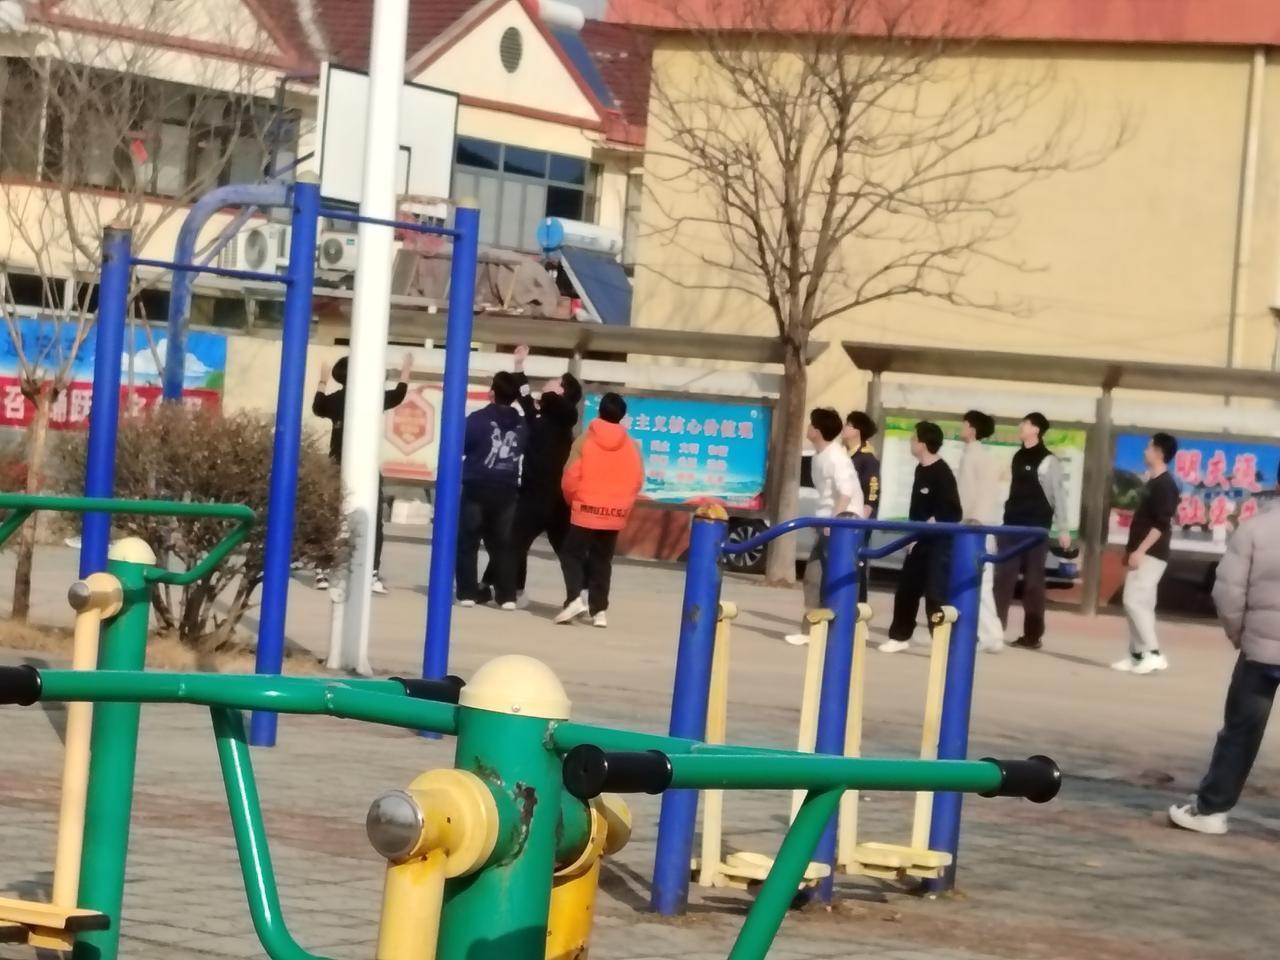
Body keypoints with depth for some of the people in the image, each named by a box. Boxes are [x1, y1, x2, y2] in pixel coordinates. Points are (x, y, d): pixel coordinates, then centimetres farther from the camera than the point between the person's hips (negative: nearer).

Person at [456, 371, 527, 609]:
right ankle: (507, 596, 6)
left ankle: (468, 592, 0)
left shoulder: (478, 419, -10)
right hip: (506, 493, 4)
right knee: (502, 545, 10)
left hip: (477, 490, -4)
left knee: (467, 542, 5)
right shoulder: (522, 425, 6)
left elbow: (457, 447, -8)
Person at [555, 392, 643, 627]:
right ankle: (599, 611, 6)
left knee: (572, 553, 7)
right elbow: (638, 480, 2)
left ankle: (574, 598, -14)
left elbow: (570, 478, -8)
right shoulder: (631, 445, 2)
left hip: (586, 510, -3)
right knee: (602, 561, 13)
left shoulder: (585, 440, -7)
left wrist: (572, 500, 11)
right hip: (616, 514, 3)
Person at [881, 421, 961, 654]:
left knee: (935, 592, -11)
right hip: (920, 540, 9)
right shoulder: (921, 469, 11)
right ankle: (900, 636, 27)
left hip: (939, 541, -9)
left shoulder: (942, 474, -16)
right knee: (906, 587, 14)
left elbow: (951, 514, -20)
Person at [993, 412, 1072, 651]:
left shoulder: (1049, 461, -7)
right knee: (1003, 577, 2)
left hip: (1036, 529, -6)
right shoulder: (1018, 457, 13)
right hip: (1012, 526, 6)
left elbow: (1060, 496, -8)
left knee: (1033, 581, -1)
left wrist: (1063, 528, -11)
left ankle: (1033, 635, 2)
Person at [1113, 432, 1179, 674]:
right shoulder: (1153, 483, 16)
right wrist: (1132, 550, 21)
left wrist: (1140, 551, -24)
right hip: (1143, 554, 10)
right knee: (1140, 603, 9)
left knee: (1134, 601, -14)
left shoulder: (1165, 485, -14)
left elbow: (1161, 524, -21)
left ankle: (1153, 654, -14)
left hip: (1151, 555, -10)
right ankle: (1137, 655, 10)